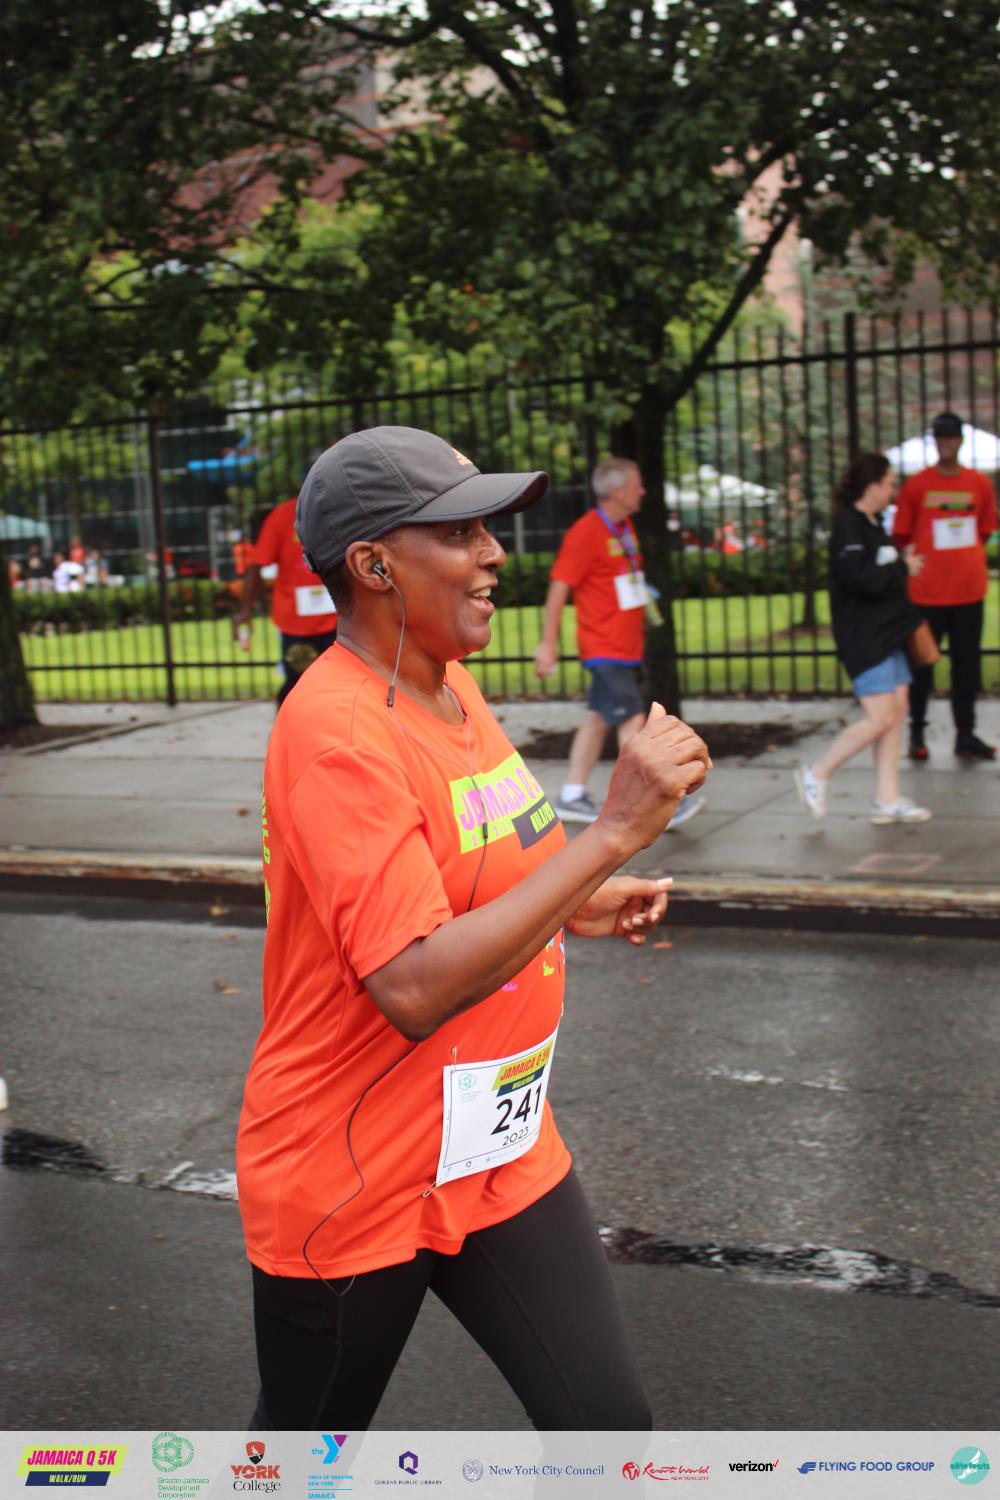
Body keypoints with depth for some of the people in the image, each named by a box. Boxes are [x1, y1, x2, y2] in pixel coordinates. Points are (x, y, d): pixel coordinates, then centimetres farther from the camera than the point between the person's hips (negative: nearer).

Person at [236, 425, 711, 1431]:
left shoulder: (450, 687, 4)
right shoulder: (337, 731, -24)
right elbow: (415, 990, -33)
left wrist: (570, 909, 2)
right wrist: (612, 835, -32)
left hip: (503, 1154, 7)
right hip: (351, 1190, -7)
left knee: (607, 1422, 4)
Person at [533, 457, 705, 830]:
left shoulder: (625, 528, 12)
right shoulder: (585, 532, -15)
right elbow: (559, 588, -15)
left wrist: (644, 598, 9)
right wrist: (548, 643, -15)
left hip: (626, 645, 9)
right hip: (605, 648, -9)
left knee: (598, 718, 11)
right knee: (632, 720, -10)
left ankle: (572, 797, 18)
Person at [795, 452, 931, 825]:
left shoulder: (872, 524, 15)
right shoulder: (848, 525, -15)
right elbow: (858, 578, -24)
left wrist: (904, 565, 4)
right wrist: (903, 570, -14)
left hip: (887, 633, 10)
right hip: (863, 637, -10)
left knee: (896, 712, 7)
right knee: (880, 718, -10)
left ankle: (887, 800, 12)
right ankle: (816, 775, 3)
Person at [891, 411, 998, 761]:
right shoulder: (916, 485, -3)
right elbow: (901, 536, 4)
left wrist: (963, 558, 6)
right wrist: (914, 564, 3)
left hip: (969, 590, 2)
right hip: (927, 591, -2)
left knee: (967, 665, 7)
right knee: (922, 664, 5)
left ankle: (966, 735, 15)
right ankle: (917, 734, 15)